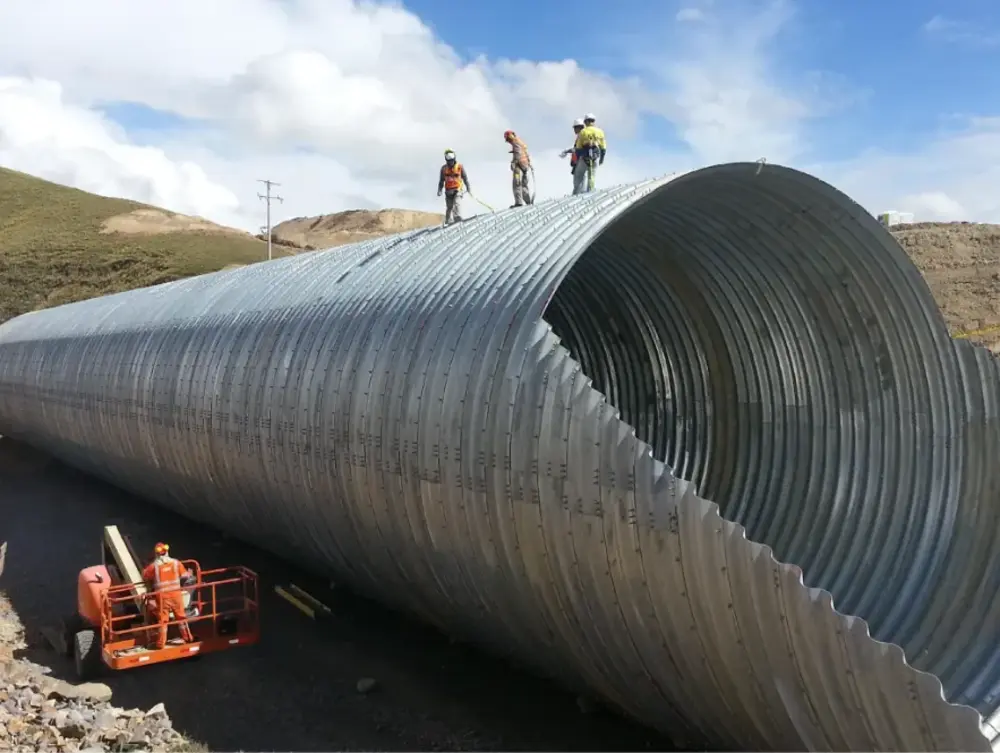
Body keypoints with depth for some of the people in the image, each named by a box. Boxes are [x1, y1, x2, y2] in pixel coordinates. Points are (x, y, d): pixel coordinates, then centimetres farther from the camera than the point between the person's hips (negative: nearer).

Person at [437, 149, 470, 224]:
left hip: (457, 189, -2)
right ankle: (448, 222, 12)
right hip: (448, 190, 2)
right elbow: (441, 180, 13)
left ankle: (458, 218, -32)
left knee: (457, 203, -22)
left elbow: (465, 177, 7)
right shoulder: (444, 168, 6)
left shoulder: (459, 166, -1)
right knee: (449, 207, 4)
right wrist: (439, 190, 4)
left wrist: (468, 187, 2)